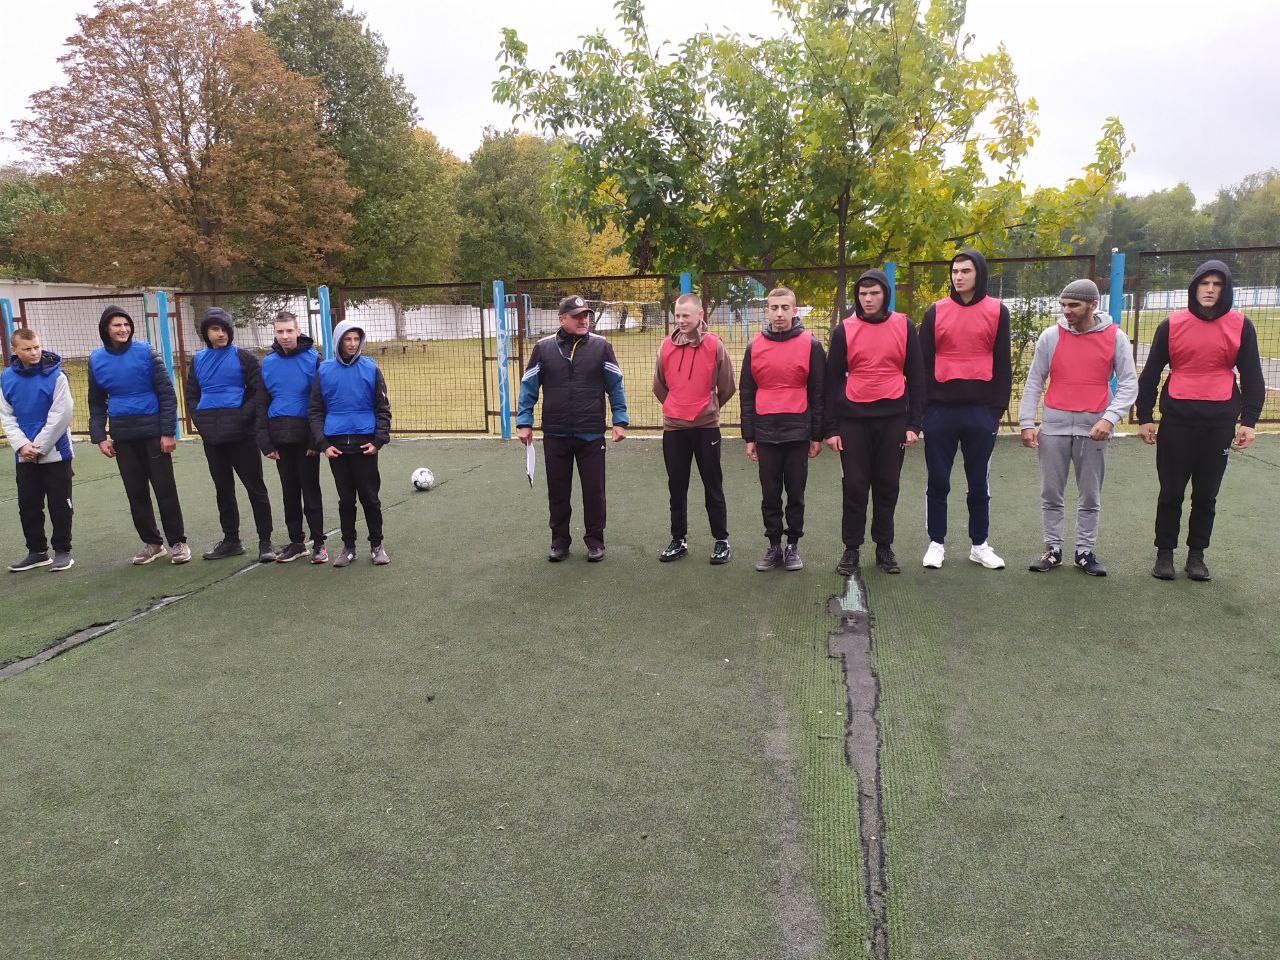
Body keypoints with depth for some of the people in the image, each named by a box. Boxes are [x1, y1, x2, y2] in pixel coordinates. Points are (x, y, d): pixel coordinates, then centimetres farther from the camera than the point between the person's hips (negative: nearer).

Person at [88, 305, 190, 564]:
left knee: (165, 488, 0)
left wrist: (168, 432, -11)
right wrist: (99, 436, 4)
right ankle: (151, 543, 20)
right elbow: (96, 403, 12)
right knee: (136, 492, 9)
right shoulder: (97, 360, 5)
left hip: (153, 433, -4)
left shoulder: (145, 352, -6)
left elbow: (167, 394, -7)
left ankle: (178, 542, 10)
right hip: (122, 437, 4)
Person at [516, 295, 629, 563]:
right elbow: (528, 386, 4)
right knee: (558, 491, 10)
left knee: (594, 490, 7)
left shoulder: (601, 346, -1)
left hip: (592, 434, -1)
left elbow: (616, 385, 1)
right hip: (555, 435, 1)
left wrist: (620, 421, -5)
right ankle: (560, 540, 25)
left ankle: (595, 540, 21)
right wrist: (524, 422, -2)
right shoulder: (543, 348, 1)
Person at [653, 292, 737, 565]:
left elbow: (727, 387, 3)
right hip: (673, 427, 3)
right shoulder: (666, 346, 3)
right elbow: (659, 385, 16)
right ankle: (678, 540, 22)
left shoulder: (714, 345, -6)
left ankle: (721, 541, 14)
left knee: (713, 486, 4)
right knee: (676, 486, 10)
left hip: (706, 426, -3)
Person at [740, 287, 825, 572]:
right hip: (766, 433, 2)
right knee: (770, 494, 8)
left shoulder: (810, 345, 0)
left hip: (798, 431, -2)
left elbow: (818, 393, 1)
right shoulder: (754, 347, 6)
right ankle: (774, 546, 19)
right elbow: (746, 394, 9)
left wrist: (817, 435, 0)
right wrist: (749, 436, 6)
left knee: (796, 493, 7)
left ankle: (793, 546, 19)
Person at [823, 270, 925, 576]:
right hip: (853, 419, -1)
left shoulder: (904, 327, 4)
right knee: (855, 486, 2)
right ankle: (851, 549, 12)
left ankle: (884, 547, 19)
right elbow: (833, 380, 3)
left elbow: (916, 376, 7)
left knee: (888, 485, 7)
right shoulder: (844, 330, 2)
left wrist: (914, 423, 1)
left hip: (893, 419, 1)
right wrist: (830, 428, -2)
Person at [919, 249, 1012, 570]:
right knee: (938, 482, 7)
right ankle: (936, 543, 18)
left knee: (979, 483, 10)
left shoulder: (997, 312, 4)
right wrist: (922, 406, 0)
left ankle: (979, 545, 21)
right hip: (940, 411, 0)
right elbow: (923, 362, 5)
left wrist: (998, 408, 0)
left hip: (981, 411, 0)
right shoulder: (936, 312, 5)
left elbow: (1002, 364, 5)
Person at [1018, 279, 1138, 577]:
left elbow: (1129, 383, -1)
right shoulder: (1051, 336, 2)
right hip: (1054, 426, 1)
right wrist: (1027, 423, -2)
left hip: (1094, 428, -1)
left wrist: (1109, 418, -15)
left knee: (1090, 497, 8)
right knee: (1051, 494, 6)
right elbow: (1033, 383, 4)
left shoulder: (1115, 338, 0)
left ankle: (1085, 551, 19)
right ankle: (1053, 549, 17)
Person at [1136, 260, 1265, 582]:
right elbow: (1150, 373, 6)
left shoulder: (1241, 326, 4)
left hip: (1220, 420, 1)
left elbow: (1252, 377, 8)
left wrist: (1248, 421, 1)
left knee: (1206, 493, 8)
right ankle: (1164, 553, 16)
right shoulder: (1172, 325, 2)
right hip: (1177, 418, -1)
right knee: (1171, 491, 5)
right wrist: (1144, 417, 3)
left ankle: (1196, 554, 20)